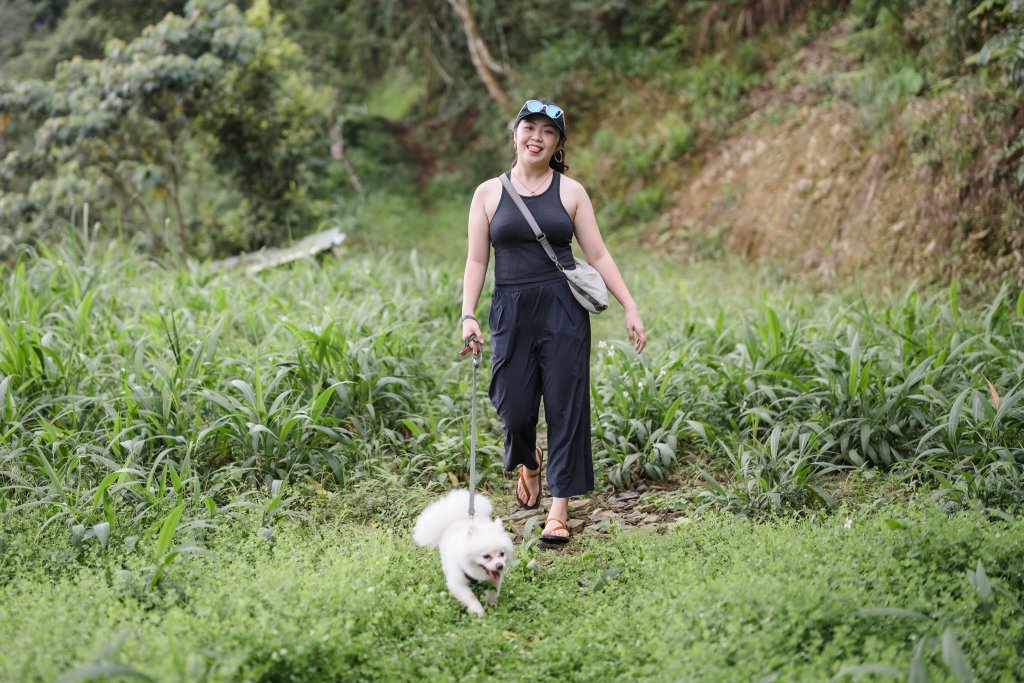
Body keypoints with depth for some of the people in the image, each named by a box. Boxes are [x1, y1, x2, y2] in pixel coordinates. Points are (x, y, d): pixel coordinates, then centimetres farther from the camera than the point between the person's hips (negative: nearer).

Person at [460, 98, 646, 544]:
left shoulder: (570, 192, 5)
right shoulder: (489, 193, 7)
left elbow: (597, 255, 5)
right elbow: (476, 260, 7)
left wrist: (630, 308, -1)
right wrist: (468, 316, -5)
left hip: (563, 310, -1)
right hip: (511, 311, 1)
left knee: (565, 406, -3)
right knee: (514, 408, 0)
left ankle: (559, 510, 4)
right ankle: (528, 463, 36)